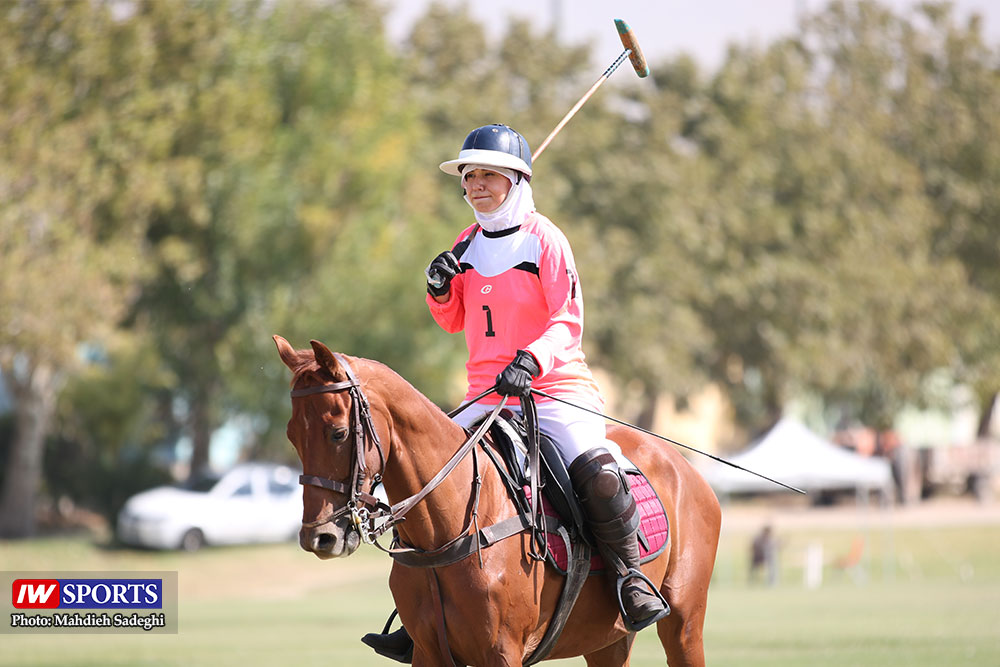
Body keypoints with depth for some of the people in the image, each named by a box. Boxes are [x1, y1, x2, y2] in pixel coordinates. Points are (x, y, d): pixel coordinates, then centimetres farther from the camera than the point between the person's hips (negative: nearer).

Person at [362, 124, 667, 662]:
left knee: (596, 469, -31)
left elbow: (568, 322, -10)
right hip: (486, 395, 6)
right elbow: (455, 322, 21)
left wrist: (532, 360, -27)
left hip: (554, 385, -6)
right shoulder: (468, 244, 13)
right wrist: (441, 291, -1)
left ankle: (629, 576, -10)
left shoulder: (545, 239, -5)